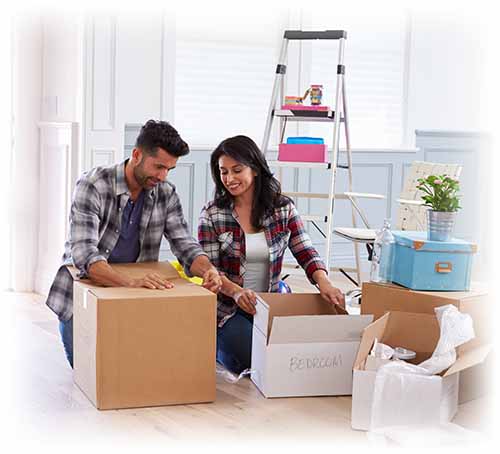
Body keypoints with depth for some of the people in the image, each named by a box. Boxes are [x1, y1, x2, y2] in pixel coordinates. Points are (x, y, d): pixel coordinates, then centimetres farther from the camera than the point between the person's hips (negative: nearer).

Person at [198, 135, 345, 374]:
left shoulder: (283, 208, -1)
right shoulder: (212, 214, -6)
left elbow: (306, 253, -4)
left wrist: (323, 282, -26)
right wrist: (236, 291, -32)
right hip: (228, 308, -3)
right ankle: (217, 342, 12)